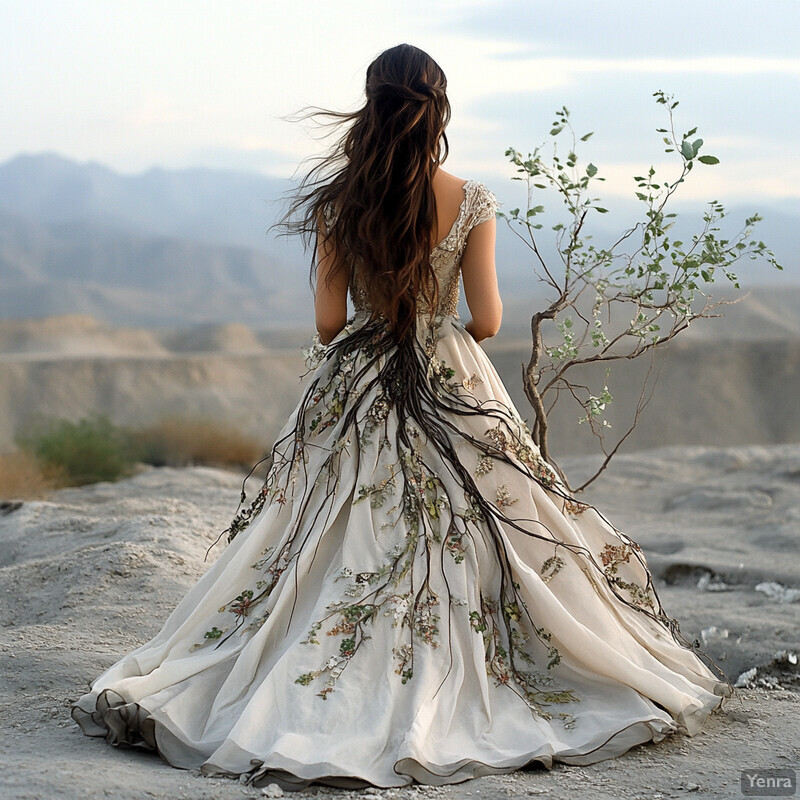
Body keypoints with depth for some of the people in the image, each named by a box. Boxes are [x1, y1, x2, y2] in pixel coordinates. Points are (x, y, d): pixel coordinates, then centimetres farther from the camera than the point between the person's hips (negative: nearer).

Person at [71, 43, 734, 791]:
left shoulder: (337, 199, -7)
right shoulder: (471, 202, -8)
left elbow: (328, 321, -4)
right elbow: (487, 320, -7)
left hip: (354, 393, 1)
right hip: (454, 391, -1)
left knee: (344, 554, 9)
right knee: (457, 543, 10)